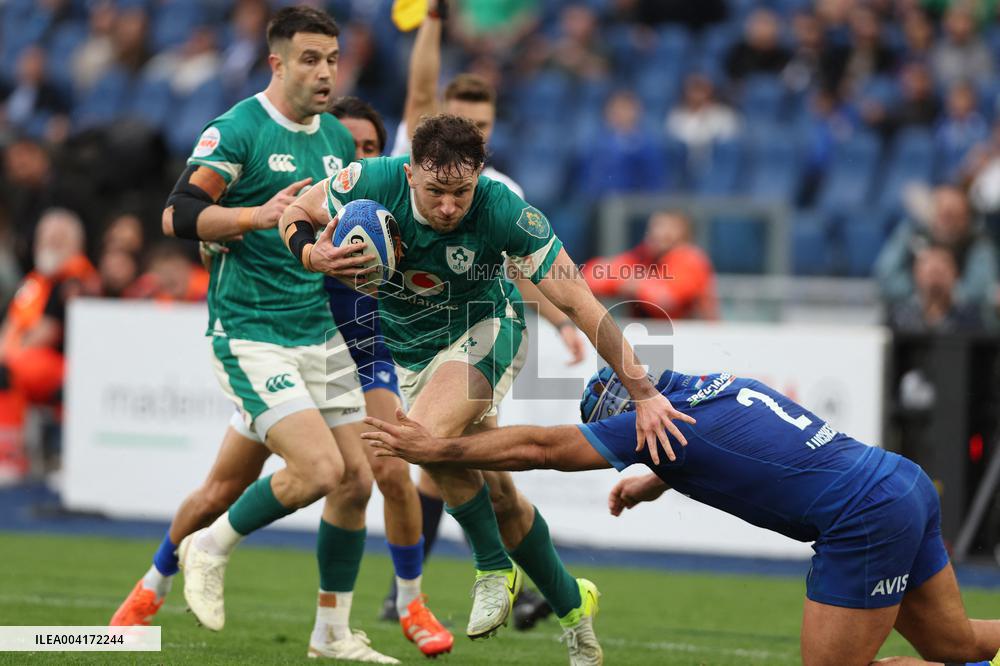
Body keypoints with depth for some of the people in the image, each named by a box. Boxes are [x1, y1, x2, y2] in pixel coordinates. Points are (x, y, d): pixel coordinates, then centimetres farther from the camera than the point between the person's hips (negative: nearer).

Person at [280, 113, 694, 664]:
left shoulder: (505, 214, -32)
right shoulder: (373, 183, -25)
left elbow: (578, 303, -28)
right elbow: (295, 216, -7)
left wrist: (643, 393, -30)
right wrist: (315, 256, -31)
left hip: (483, 330, -4)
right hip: (410, 349, 4)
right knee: (496, 495, 6)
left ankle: (495, 568, -10)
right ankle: (571, 608, 26)